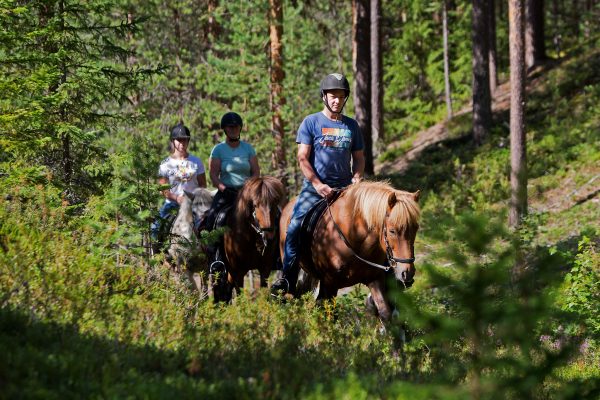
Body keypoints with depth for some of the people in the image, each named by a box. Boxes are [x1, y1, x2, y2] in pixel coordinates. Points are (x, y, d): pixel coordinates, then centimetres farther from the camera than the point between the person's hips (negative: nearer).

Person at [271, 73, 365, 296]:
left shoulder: (351, 126, 13)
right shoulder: (311, 123, 2)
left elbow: (359, 158, 19)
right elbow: (302, 158, -5)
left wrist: (356, 178, -2)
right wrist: (318, 185, -15)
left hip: (344, 189, 4)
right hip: (314, 188, -4)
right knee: (294, 229, -17)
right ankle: (287, 280, -12)